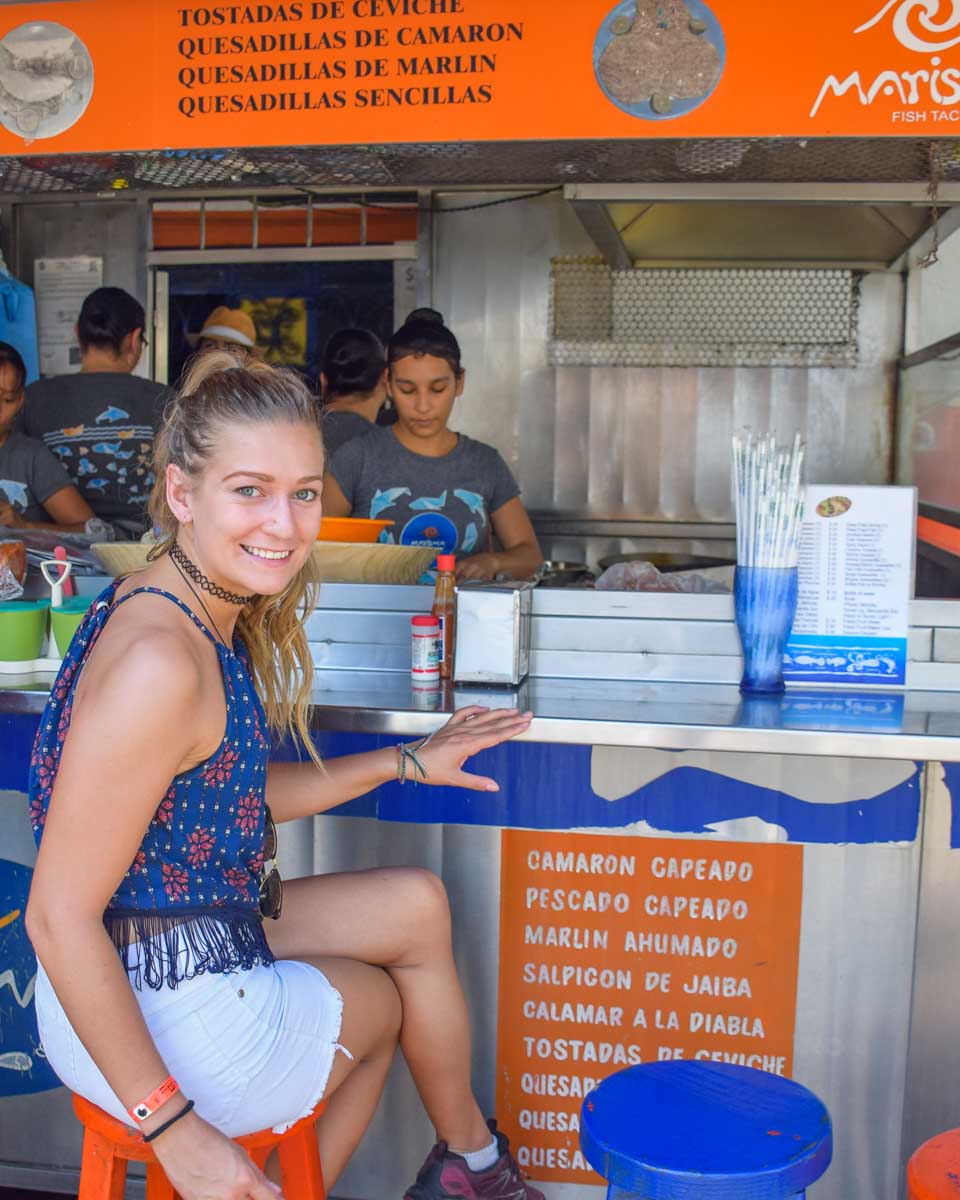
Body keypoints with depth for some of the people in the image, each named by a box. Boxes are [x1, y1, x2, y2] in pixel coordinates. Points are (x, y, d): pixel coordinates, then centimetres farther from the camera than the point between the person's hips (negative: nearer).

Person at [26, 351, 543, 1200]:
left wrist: (409, 763, 15)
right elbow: (59, 917, -27)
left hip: (190, 942, 8)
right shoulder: (160, 664, -30)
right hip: (165, 1017, -8)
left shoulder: (213, 616, 0)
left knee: (417, 907, 19)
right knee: (389, 1000, 18)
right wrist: (172, 1128, -21)